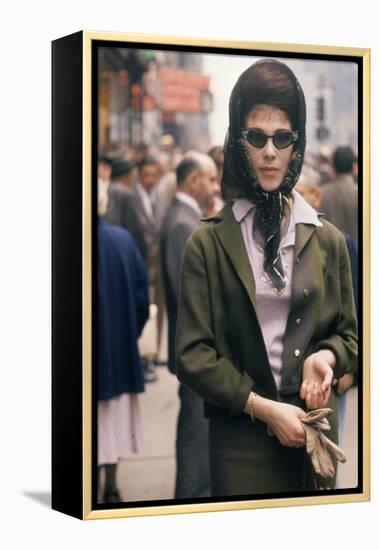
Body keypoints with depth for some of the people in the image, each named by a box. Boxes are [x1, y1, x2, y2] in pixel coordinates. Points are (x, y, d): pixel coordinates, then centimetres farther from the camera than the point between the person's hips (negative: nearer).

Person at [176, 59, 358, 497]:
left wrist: (325, 356, -10)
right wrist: (264, 408, -14)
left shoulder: (327, 240, 6)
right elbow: (192, 355, -5)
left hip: (314, 430, 3)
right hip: (240, 437, -2)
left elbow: (348, 334, 13)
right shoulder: (207, 244, -2)